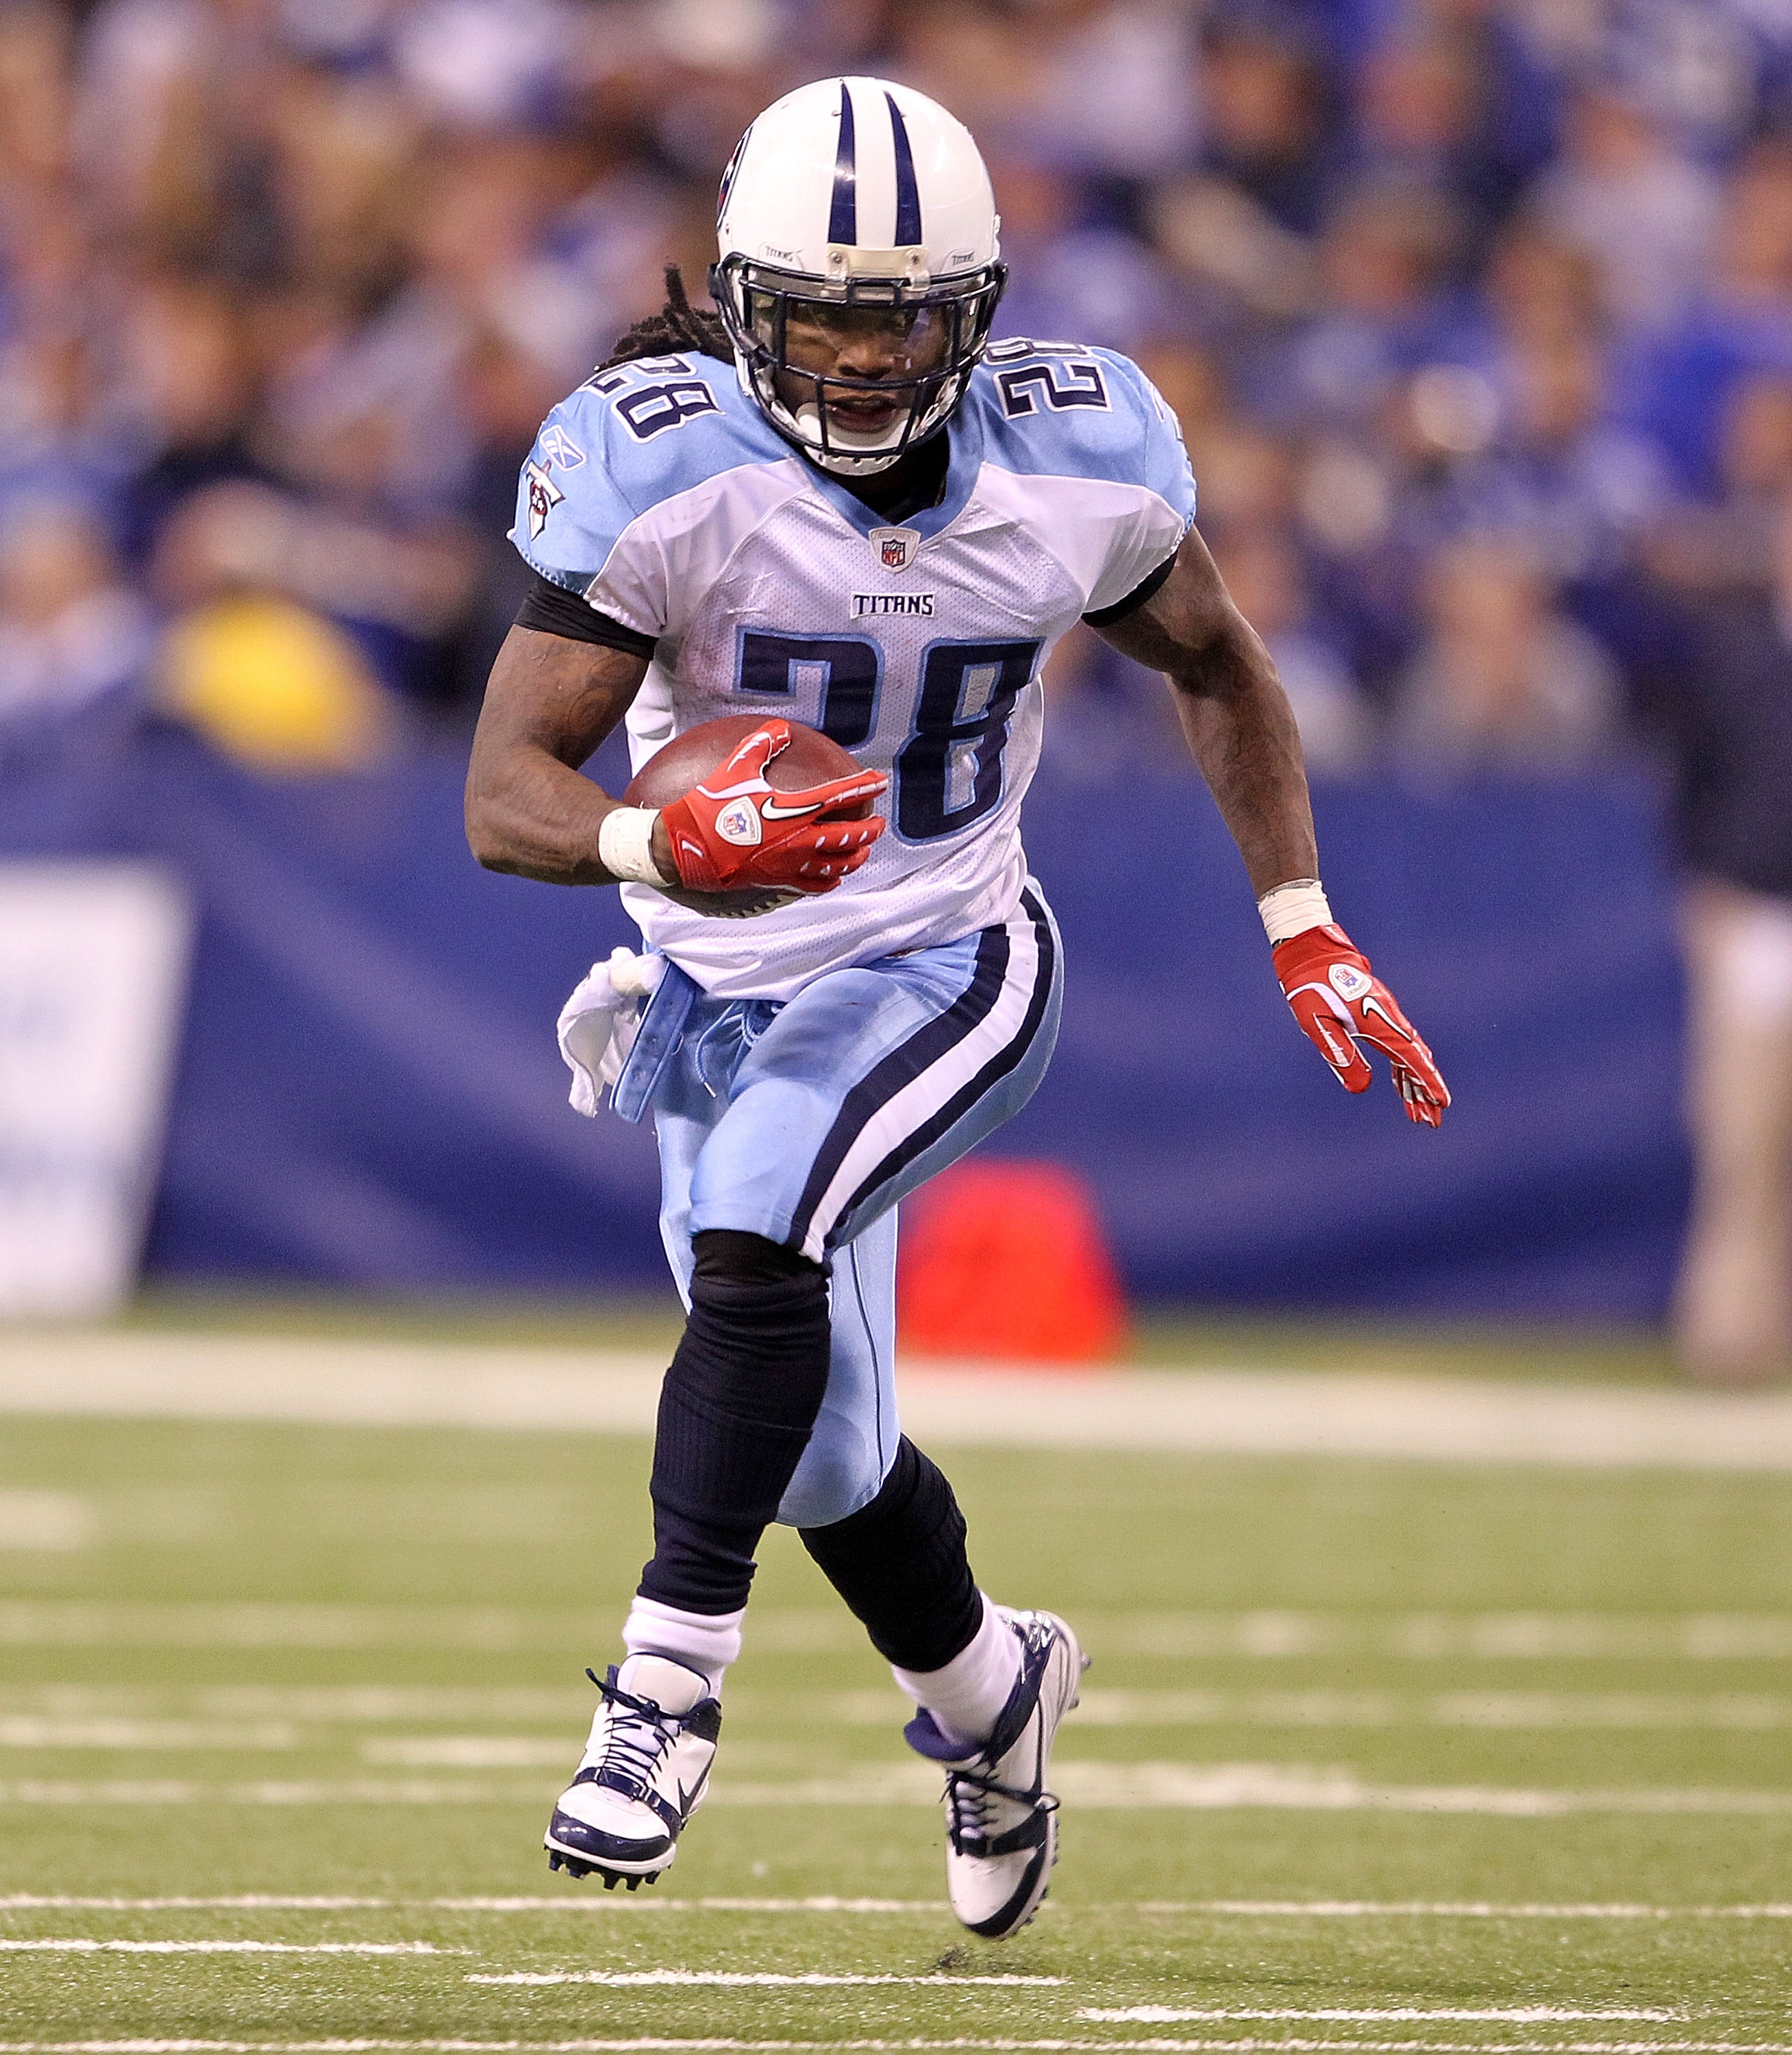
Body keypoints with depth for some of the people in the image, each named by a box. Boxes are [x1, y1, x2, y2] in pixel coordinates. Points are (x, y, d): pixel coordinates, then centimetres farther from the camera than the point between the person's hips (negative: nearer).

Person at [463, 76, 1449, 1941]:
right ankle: (986, 1689, 43)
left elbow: (1213, 663, 8)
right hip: (719, 991, 2)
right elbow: (505, 795, -23)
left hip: (941, 968, -1)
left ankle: (668, 1687, -25)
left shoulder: (1074, 468, -14)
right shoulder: (664, 472, -21)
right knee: (824, 1462, 11)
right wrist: (674, 847, -44)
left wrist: (1304, 940, 4)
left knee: (756, 1224, -32)